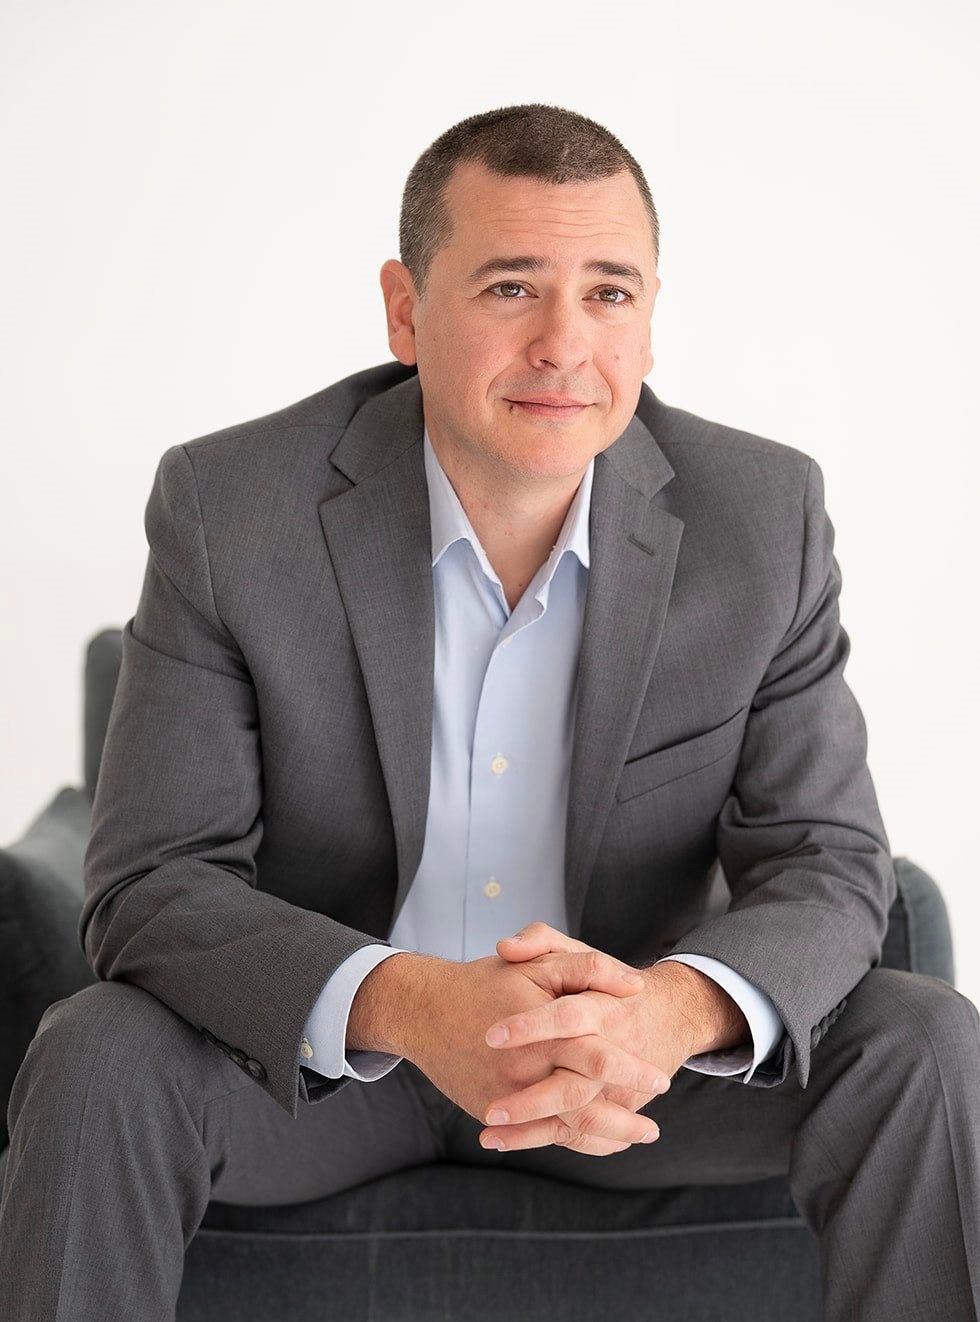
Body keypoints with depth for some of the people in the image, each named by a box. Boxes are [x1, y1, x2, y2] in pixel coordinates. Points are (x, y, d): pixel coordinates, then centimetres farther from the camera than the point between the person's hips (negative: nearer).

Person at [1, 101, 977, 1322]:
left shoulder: (762, 519, -12)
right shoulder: (228, 508, -17)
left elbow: (824, 866, -11)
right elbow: (149, 885, -19)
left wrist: (678, 1009, -35)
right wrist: (406, 1005, -39)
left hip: (641, 1045, 2)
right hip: (321, 1038, -1)